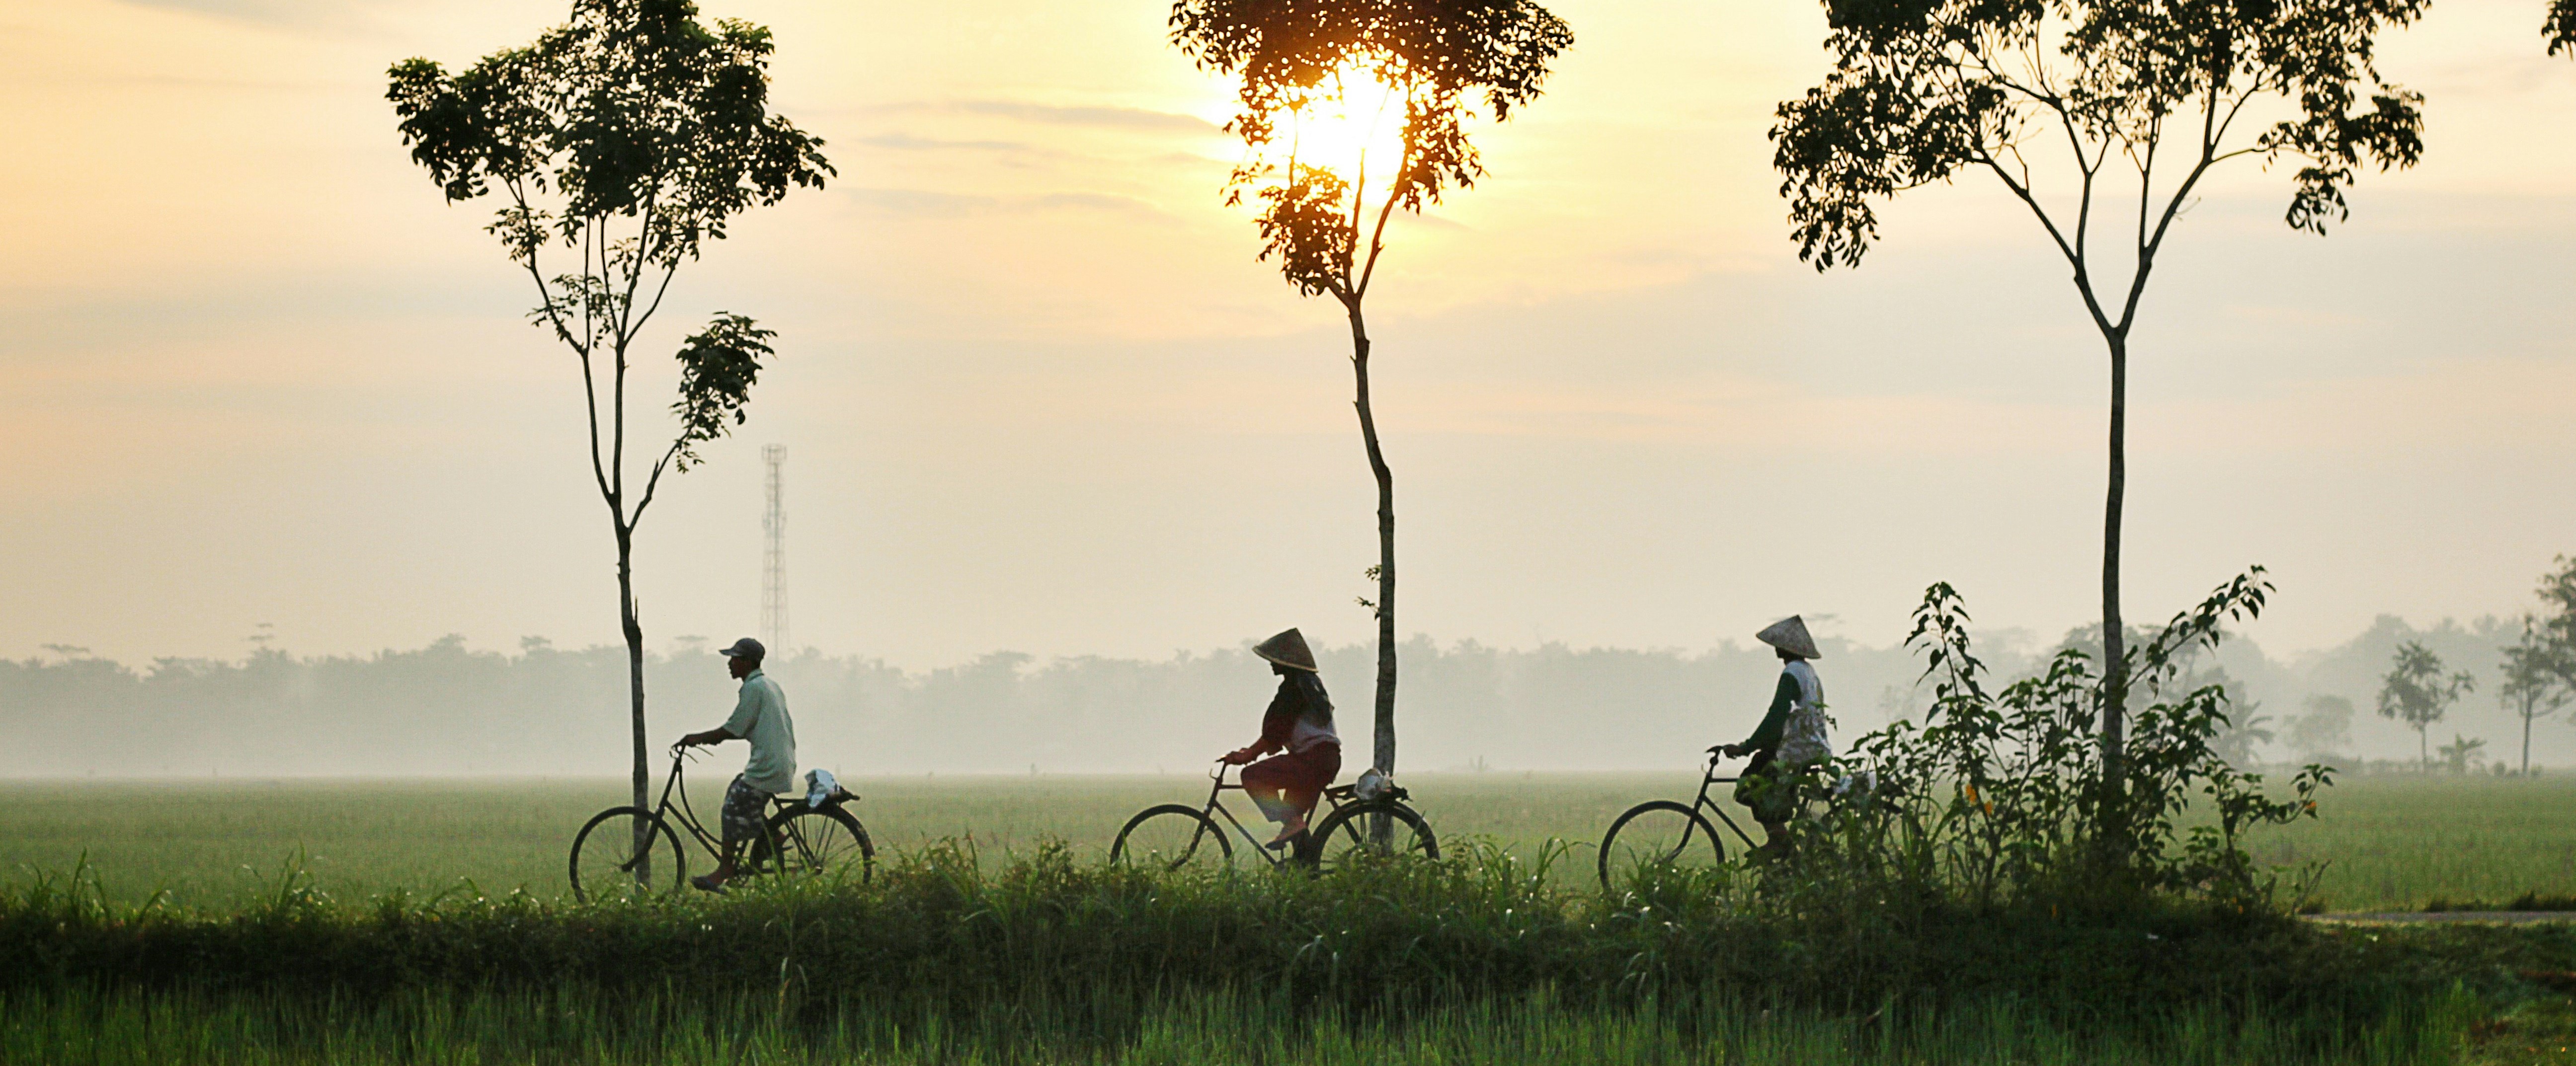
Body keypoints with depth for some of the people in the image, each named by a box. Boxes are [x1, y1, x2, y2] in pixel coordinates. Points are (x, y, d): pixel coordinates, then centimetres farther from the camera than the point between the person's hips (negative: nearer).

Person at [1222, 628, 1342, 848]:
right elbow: (1280, 730, 25)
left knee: (1252, 776, -13)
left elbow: (1277, 731, -15)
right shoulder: (1310, 682, 21)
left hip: (1313, 758, -10)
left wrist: (1246, 756, -9)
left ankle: (1291, 823, -18)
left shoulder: (1293, 687, -11)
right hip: (1328, 759, 10)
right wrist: (1253, 750, 21)